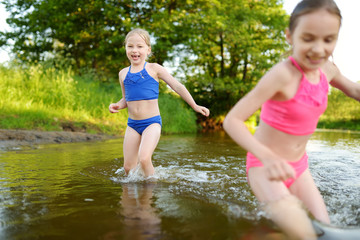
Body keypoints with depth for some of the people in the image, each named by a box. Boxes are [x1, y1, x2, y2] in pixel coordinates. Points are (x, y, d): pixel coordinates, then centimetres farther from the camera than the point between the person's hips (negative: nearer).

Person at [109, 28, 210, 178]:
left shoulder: (154, 69, -2)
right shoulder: (123, 73, 9)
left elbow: (177, 87, 3)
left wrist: (195, 106, 5)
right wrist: (118, 105, -1)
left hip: (152, 122, -4)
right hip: (132, 124, 4)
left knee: (144, 158, -23)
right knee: (128, 167, 2)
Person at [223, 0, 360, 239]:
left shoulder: (327, 69, -4)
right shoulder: (282, 74, -27)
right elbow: (232, 120, -31)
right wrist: (268, 157, -45)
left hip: (298, 166, 7)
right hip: (266, 165, -7)